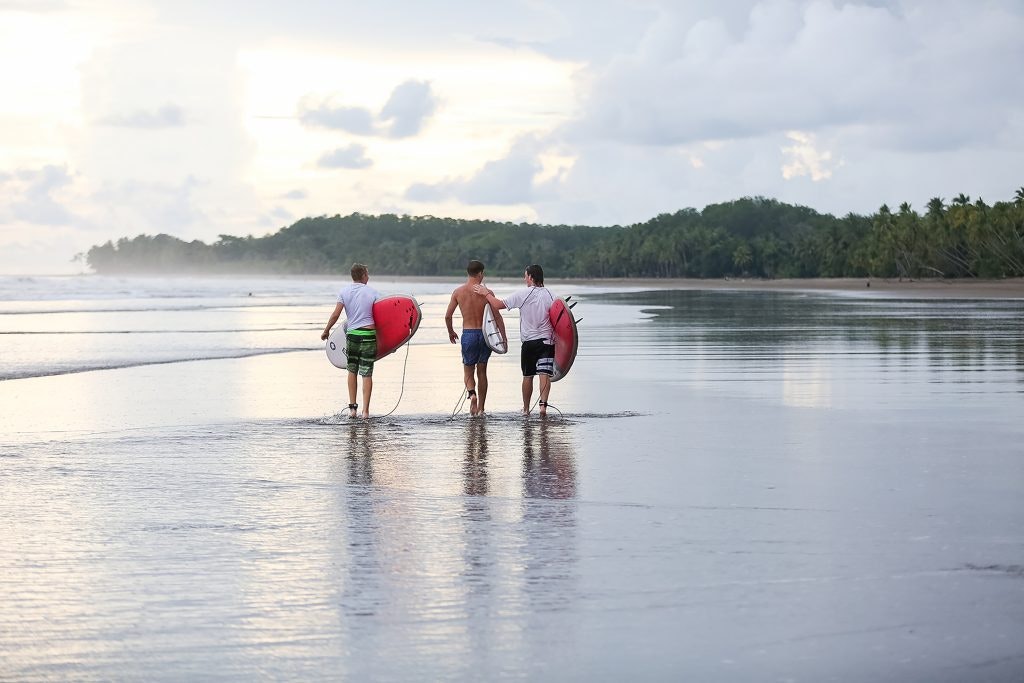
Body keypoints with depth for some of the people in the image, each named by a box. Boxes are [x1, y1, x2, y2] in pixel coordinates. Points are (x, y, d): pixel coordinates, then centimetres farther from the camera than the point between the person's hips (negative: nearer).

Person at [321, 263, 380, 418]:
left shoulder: (344, 292, 0)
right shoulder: (373, 292, -2)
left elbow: (336, 314, -3)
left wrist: (326, 330, 10)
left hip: (352, 335, 2)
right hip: (369, 335, -2)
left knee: (352, 371, 16)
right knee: (367, 373, 0)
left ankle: (352, 407, 14)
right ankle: (365, 411, -2)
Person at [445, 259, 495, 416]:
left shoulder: (458, 291, -1)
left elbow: (447, 316, 2)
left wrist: (451, 332, 20)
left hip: (468, 334, 0)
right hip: (484, 333, 0)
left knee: (468, 371, 12)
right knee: (482, 371, 14)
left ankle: (472, 393, -20)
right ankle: (480, 409, 17)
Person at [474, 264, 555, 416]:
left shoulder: (523, 294, -6)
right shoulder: (550, 295, 0)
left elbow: (499, 305, -4)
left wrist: (486, 293, 10)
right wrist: (555, 338, 9)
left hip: (529, 341, 0)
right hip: (547, 341, 1)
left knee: (527, 376, 12)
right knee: (545, 373, -6)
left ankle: (526, 408, 23)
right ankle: (543, 403, -24)